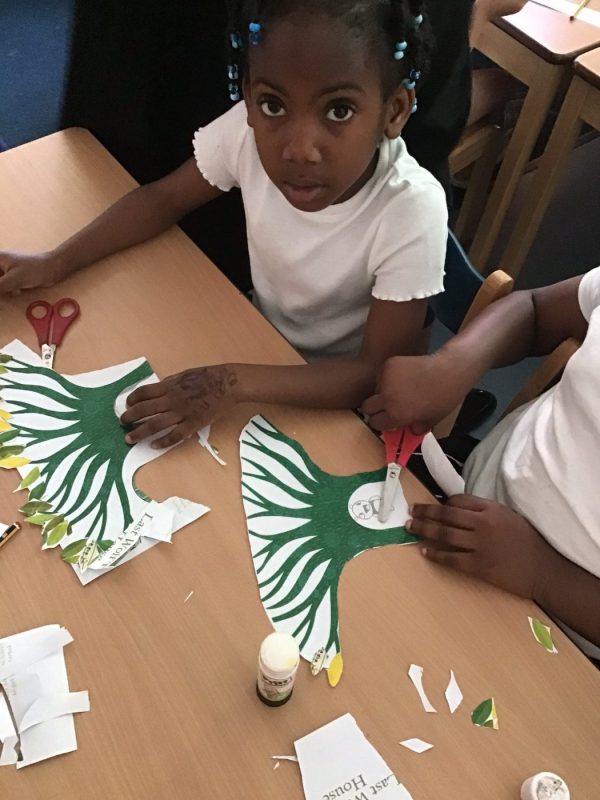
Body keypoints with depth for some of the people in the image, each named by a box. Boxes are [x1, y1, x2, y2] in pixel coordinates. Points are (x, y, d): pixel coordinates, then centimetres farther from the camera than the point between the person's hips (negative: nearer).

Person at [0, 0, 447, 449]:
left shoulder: (412, 214, -32)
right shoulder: (250, 129, -23)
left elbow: (382, 375, -27)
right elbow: (165, 198, -5)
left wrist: (238, 383, -38)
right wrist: (56, 262, -16)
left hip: (343, 395, -5)